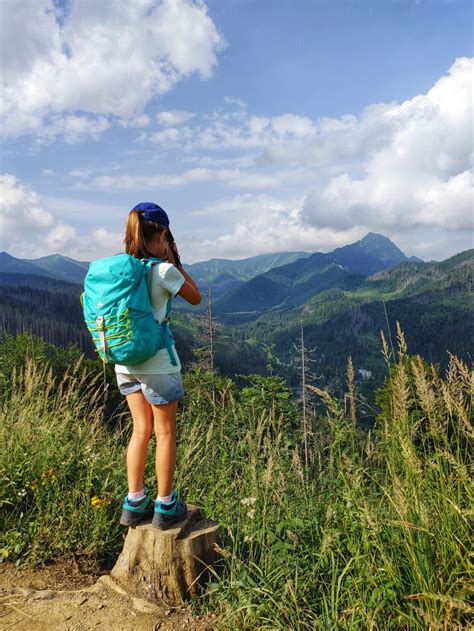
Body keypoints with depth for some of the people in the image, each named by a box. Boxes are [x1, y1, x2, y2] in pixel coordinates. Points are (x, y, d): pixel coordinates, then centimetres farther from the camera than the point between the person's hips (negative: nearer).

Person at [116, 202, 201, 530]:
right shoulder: (164, 270, -15)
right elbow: (196, 298, -1)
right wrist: (175, 260, 3)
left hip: (124, 361, 6)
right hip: (157, 361, -6)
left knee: (141, 430, 18)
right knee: (166, 433, 10)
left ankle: (134, 504, 27)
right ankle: (166, 506, 22)